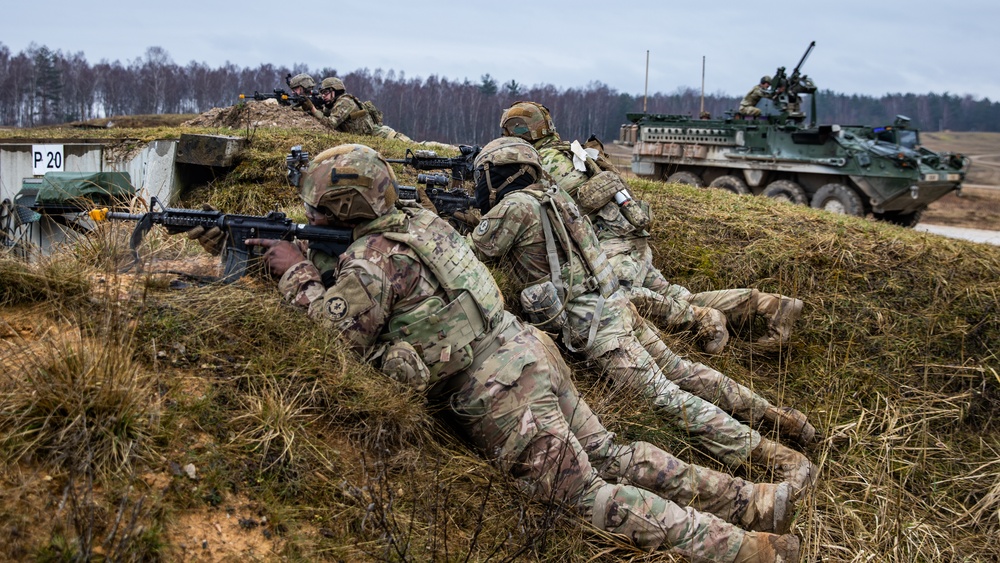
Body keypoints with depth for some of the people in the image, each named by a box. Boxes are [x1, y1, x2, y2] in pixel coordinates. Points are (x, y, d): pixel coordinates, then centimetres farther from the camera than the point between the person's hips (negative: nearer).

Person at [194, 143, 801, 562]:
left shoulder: (373, 257, -13)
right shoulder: (420, 219, 14)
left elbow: (337, 330, -11)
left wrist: (297, 274, 0)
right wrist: (305, 257, 20)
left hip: (500, 397, -8)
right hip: (532, 352, 8)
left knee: (589, 494, -2)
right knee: (610, 457, 14)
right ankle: (756, 500, 14)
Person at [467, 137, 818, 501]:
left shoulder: (515, 206, -11)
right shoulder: (547, 193, 16)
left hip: (593, 325, -9)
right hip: (614, 304, 9)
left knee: (665, 396, -11)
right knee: (678, 371, 15)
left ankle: (776, 456, -13)